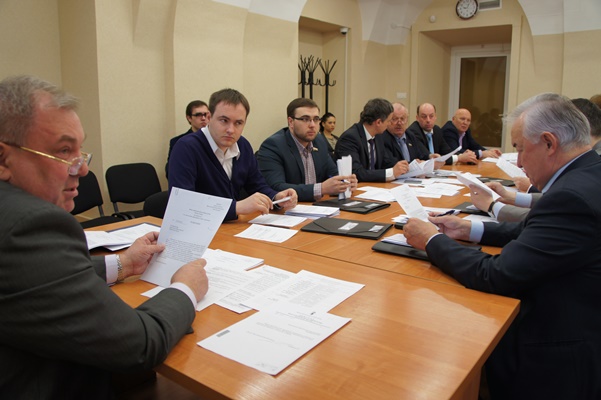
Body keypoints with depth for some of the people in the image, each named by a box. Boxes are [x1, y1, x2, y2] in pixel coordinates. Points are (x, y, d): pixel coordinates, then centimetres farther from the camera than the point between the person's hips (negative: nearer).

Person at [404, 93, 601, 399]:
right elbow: (531, 231, 13)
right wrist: (469, 229, 7)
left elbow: (495, 276, -26)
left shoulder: (573, 196, -28)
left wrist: (432, 240, -13)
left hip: (558, 361, -8)